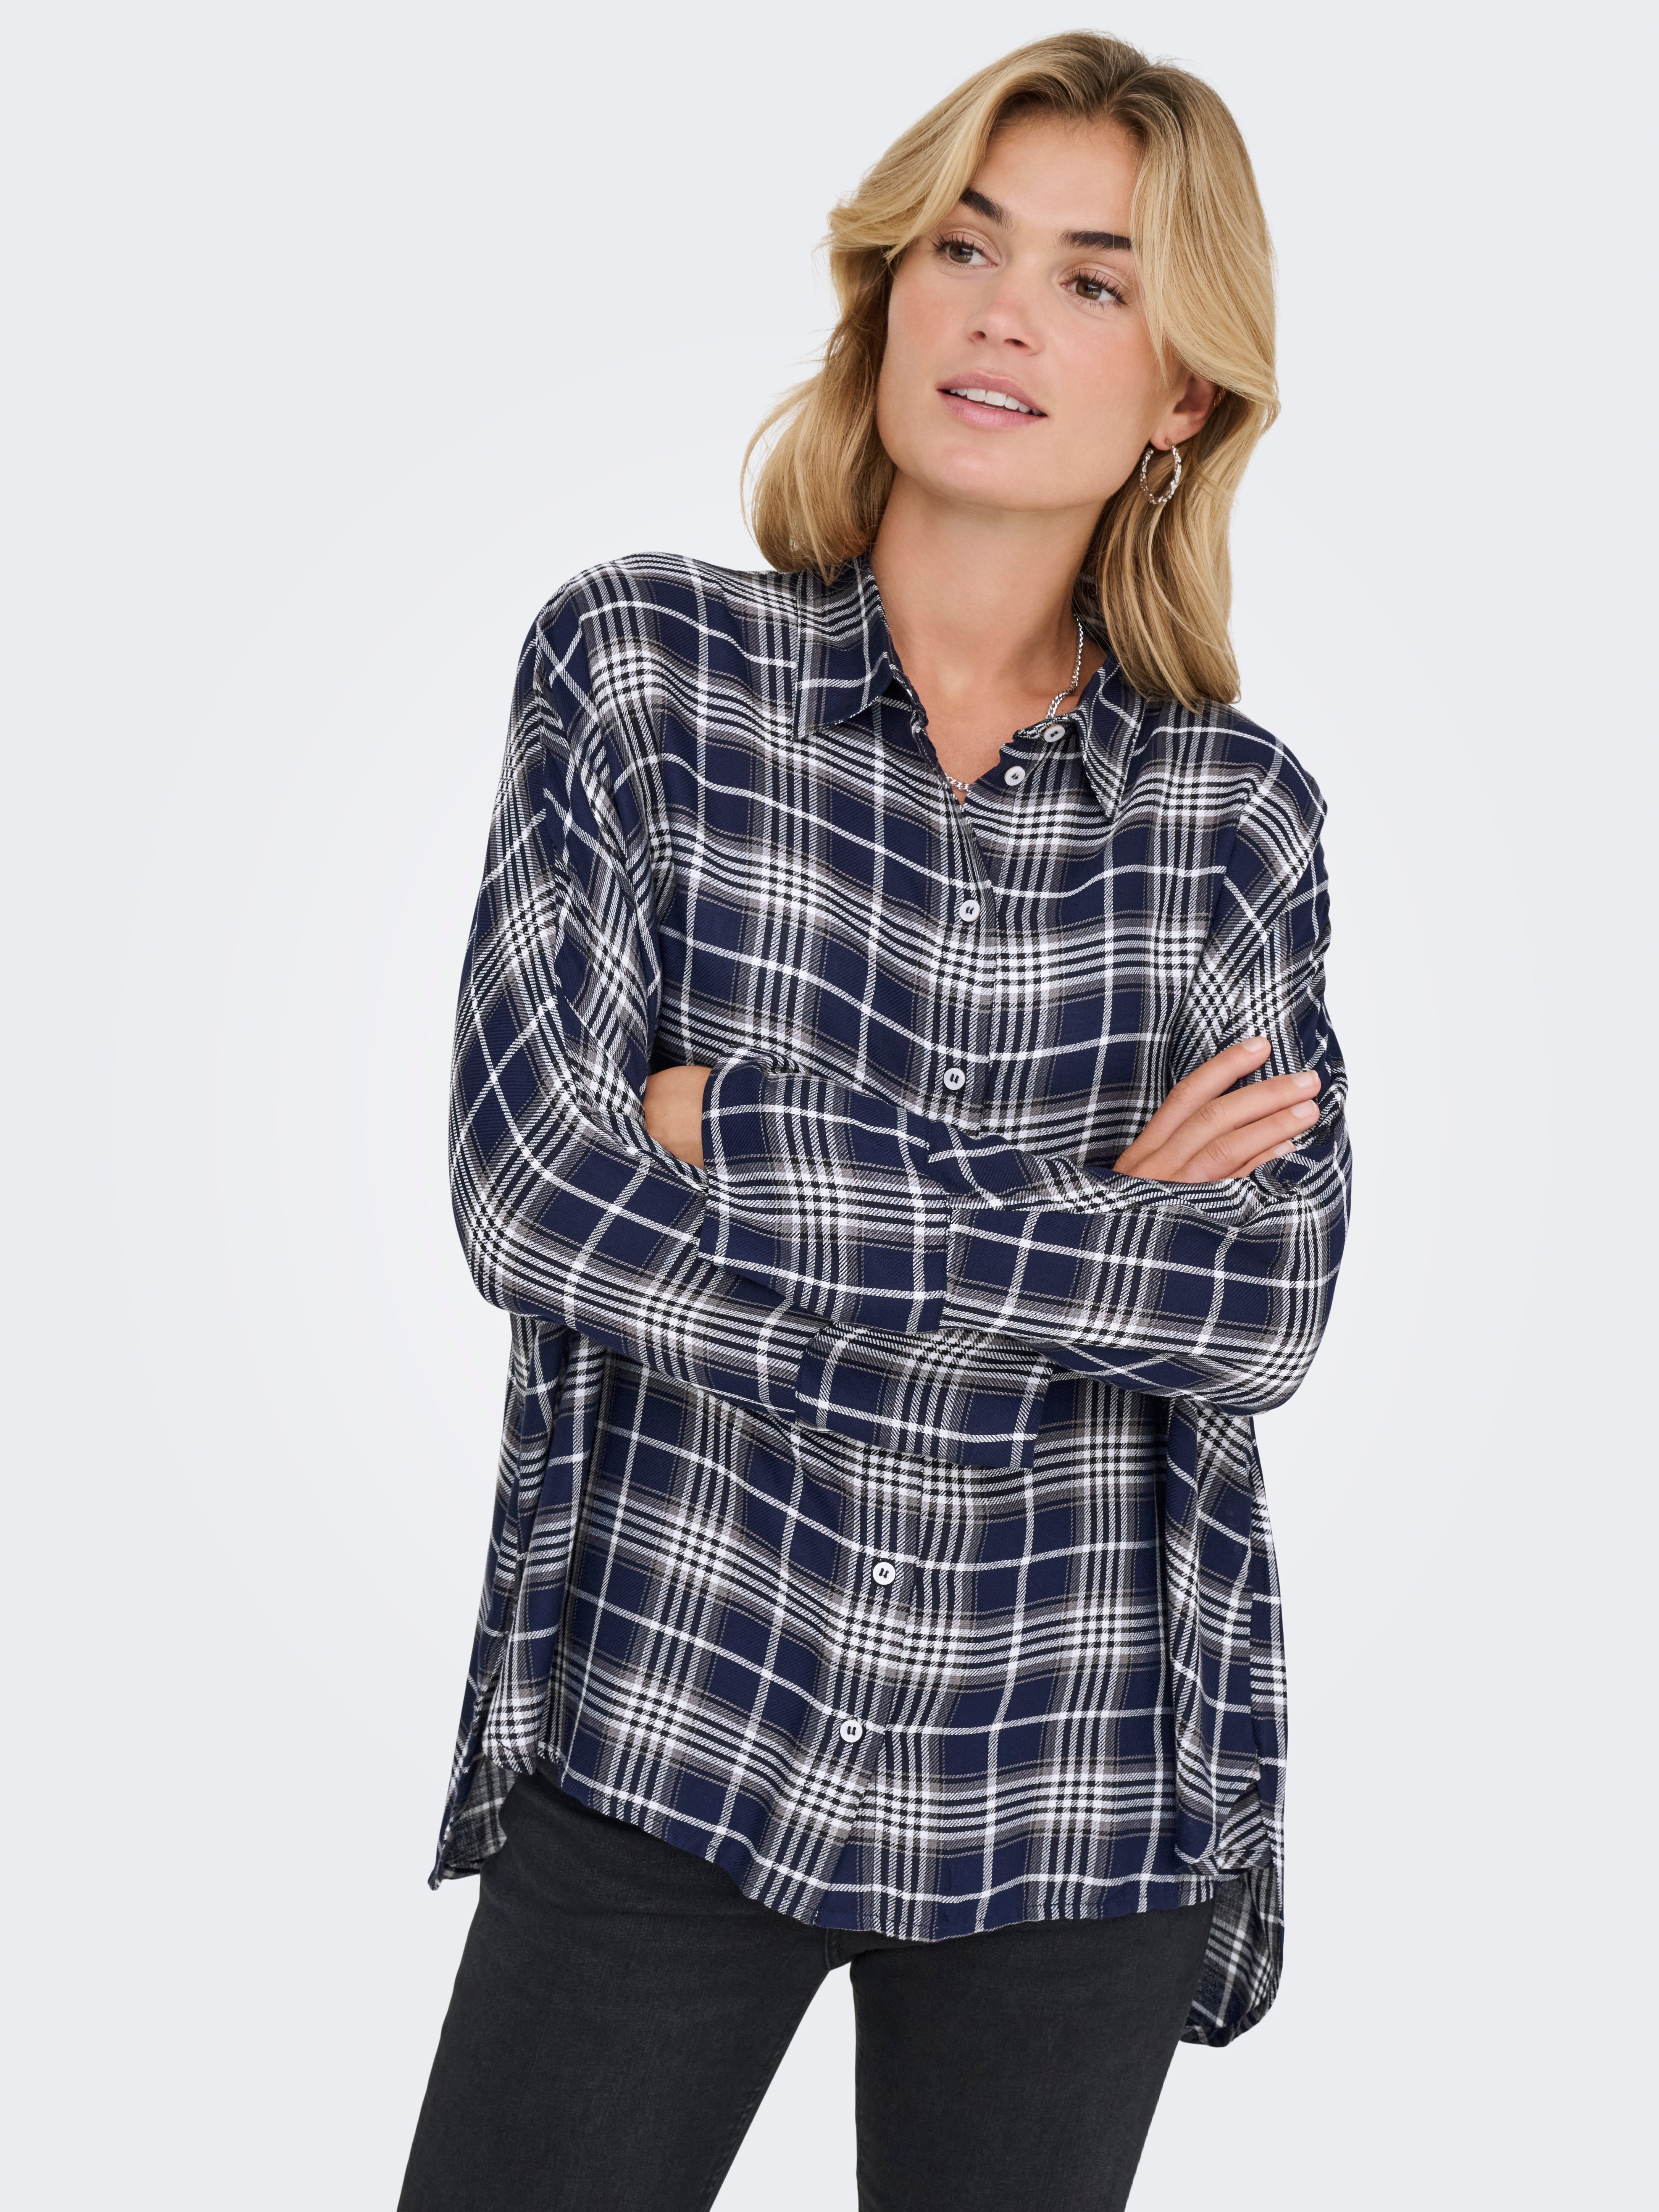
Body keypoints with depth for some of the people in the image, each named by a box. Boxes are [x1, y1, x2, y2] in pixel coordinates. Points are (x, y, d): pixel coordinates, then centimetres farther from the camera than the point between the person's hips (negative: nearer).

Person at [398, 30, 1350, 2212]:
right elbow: (536, 1188, -14)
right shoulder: (642, 665, -3)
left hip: (1079, 1788, 2)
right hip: (667, 1735, -1)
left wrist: (760, 1161, -16)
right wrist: (1103, 1233, -13)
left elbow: (1272, 1312, -10)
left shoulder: (1236, 809, 2)